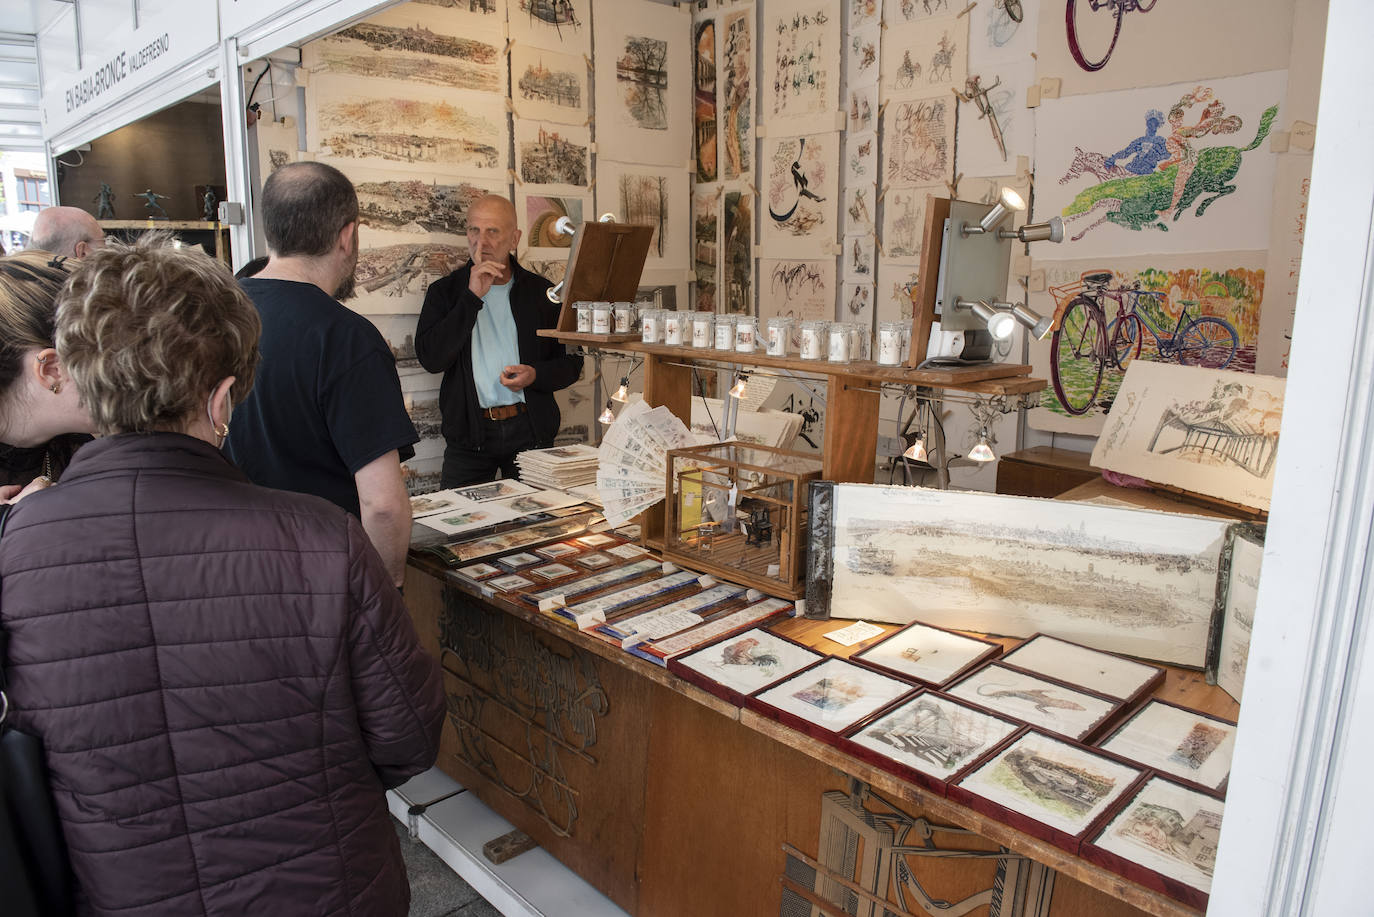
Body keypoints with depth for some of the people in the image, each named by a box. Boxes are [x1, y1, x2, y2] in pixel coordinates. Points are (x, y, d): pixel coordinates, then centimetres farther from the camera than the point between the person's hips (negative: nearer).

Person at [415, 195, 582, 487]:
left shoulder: (542, 293, 7)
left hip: (530, 430, 1)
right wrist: (472, 296, -14)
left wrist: (535, 375, -11)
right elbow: (431, 358, -10)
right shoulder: (444, 291, 6)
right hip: (469, 432, 0)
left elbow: (571, 363, 10)